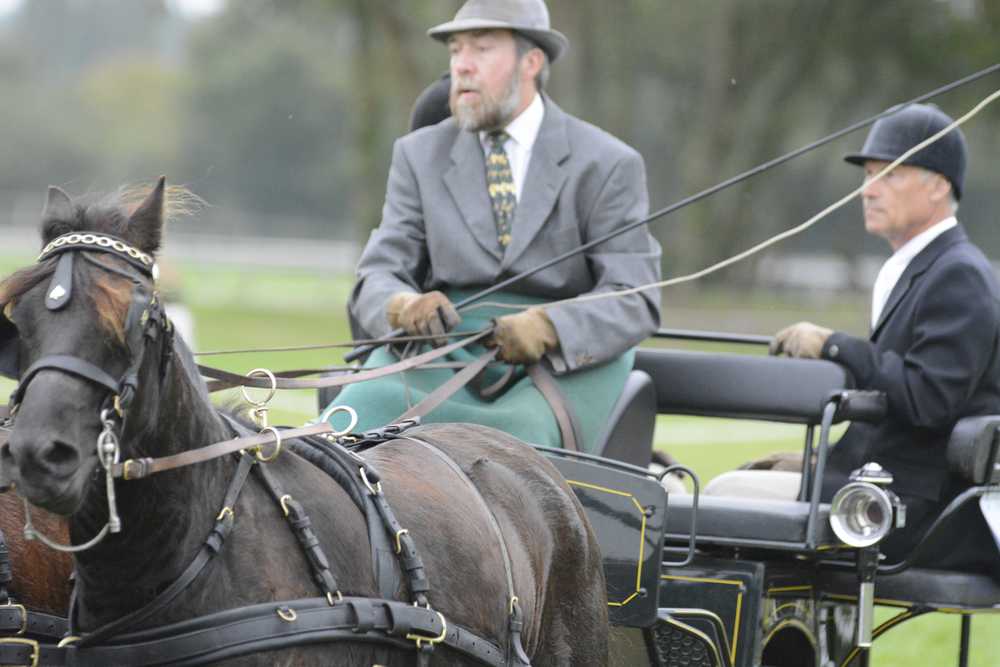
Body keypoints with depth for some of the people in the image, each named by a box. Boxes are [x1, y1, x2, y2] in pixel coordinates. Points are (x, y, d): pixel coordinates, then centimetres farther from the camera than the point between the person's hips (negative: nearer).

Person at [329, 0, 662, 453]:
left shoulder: (608, 165, 5)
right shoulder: (420, 156, 14)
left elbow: (633, 302, -4)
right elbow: (377, 279, 6)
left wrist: (548, 328, -25)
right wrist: (403, 306, -21)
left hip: (567, 360, -2)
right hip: (445, 349, 2)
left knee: (523, 432, -37)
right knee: (366, 404, -31)